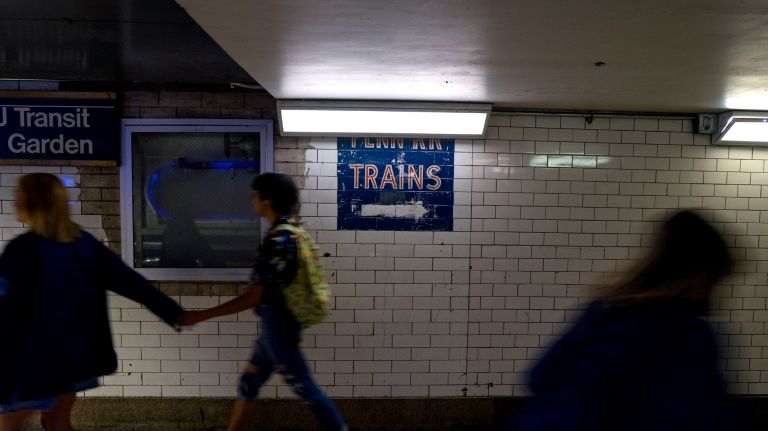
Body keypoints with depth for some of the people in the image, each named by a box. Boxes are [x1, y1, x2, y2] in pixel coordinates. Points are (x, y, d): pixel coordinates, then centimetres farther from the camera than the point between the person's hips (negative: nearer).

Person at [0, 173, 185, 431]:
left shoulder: (23, 249, -18)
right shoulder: (84, 242, 0)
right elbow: (129, 281, -1)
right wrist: (173, 312, 3)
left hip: (32, 357, -6)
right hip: (76, 352, 6)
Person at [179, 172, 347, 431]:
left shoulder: (277, 241, -24)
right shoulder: (290, 230, 5)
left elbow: (252, 298, -23)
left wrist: (200, 316, -17)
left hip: (278, 324, -10)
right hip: (281, 320, 10)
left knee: (304, 387, 4)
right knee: (249, 381, 19)